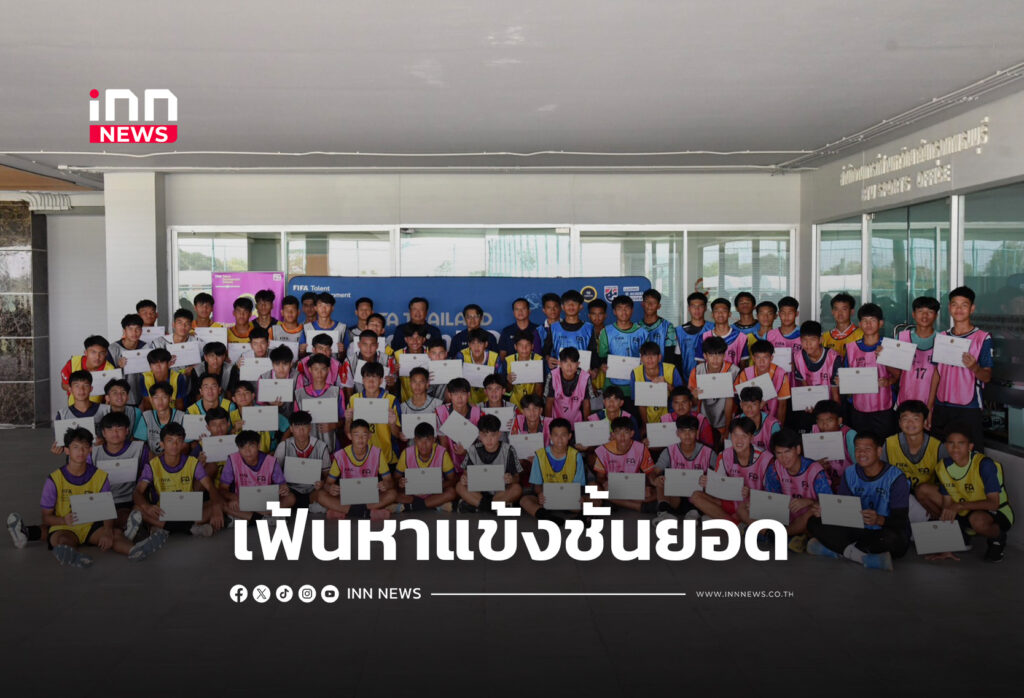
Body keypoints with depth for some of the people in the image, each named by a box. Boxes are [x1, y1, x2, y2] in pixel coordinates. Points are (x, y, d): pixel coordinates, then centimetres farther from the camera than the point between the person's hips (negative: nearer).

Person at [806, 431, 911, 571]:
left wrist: (880, 520, -41)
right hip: (859, 531, 5)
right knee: (814, 522, -12)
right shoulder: (850, 474, 4)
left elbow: (900, 520, -18)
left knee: (891, 536, -42)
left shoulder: (896, 477, -12)